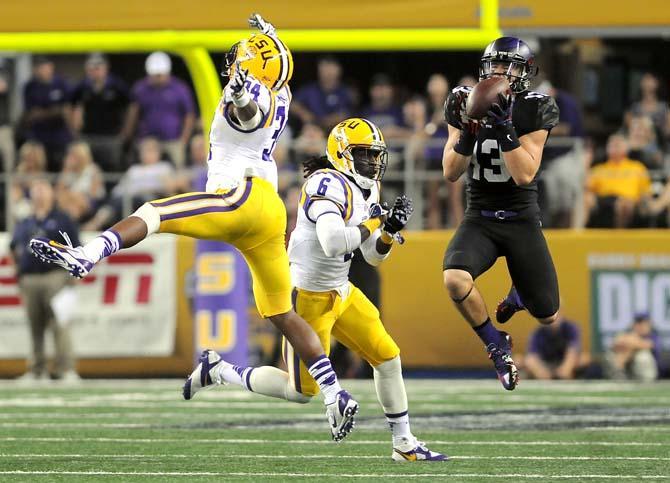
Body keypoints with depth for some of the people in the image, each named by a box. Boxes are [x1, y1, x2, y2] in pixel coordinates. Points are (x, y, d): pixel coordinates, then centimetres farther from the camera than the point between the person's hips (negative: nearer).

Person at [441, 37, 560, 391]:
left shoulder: (534, 110, -9)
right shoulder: (468, 104, -3)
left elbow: (524, 175, -18)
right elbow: (451, 173, -6)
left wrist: (504, 128, -28)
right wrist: (468, 132, -21)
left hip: (522, 219, 0)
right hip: (480, 218, 0)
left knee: (547, 317, 3)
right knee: (455, 279, -32)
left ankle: (519, 294, 42)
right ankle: (497, 346, -6)